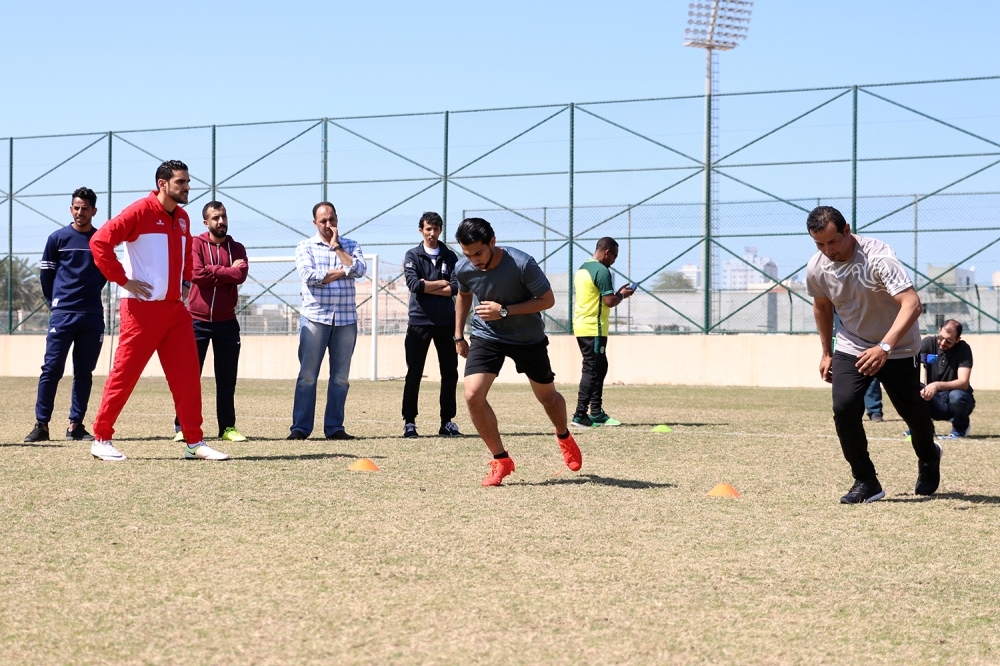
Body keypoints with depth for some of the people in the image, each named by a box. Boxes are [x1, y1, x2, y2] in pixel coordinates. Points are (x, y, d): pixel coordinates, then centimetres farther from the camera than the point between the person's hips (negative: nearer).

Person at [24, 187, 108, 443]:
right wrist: (55, 302, 11)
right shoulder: (58, 238, 2)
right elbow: (45, 274, 9)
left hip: (92, 316, 2)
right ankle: (41, 425, -2)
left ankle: (76, 425, 11)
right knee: (51, 369, -5)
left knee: (84, 372, 5)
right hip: (62, 314, -2)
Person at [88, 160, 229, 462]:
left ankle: (194, 442, 8)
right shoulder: (141, 211, -10)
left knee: (188, 374, 3)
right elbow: (100, 241, -16)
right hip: (143, 308, -7)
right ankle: (101, 439, 7)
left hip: (175, 309, 7)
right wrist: (123, 279, -16)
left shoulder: (182, 218, 12)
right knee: (125, 373, -2)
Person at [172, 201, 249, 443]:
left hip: (227, 322, 3)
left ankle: (228, 427, 12)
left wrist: (211, 271, -11)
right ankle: (183, 426, 4)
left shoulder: (237, 248, 8)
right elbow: (196, 274, -16)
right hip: (197, 321, -3)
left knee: (227, 378, 6)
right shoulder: (196, 244, 0)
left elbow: (240, 275, -11)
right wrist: (226, 271, -8)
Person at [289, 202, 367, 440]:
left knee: (341, 377, 4)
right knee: (307, 375, -4)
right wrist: (343, 271, -8)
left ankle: (334, 427, 9)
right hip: (315, 317, -3)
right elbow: (309, 275, -11)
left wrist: (336, 246, -4)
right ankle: (300, 427, -2)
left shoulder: (350, 246, 13)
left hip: (346, 319, 3)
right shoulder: (305, 247, 6)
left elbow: (360, 270, -6)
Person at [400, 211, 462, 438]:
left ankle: (447, 421, 11)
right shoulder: (412, 256, 3)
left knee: (450, 373, 4)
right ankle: (409, 421, 6)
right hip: (419, 322, -2)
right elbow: (414, 284, -13)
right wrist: (442, 283, -6)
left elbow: (456, 288, -5)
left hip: (446, 322, 2)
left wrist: (427, 287, -11)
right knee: (414, 374, 0)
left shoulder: (450, 257, 8)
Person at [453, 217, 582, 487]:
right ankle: (501, 460, -3)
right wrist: (458, 336, 8)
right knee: (473, 395, -19)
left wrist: (504, 311, -30)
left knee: (546, 395, 16)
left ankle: (564, 437, 51)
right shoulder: (463, 270, -16)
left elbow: (548, 300, -21)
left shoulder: (522, 264, -30)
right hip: (486, 336, 2)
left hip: (528, 338, -2)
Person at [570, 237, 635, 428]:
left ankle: (596, 413, 16)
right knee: (592, 371, -7)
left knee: (600, 368, 15)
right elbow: (610, 301, -19)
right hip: (594, 328, -10)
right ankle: (580, 415, -10)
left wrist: (617, 292, 18)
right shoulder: (602, 271, -14)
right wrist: (622, 295, 1)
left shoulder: (582, 269, 16)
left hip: (581, 326, 10)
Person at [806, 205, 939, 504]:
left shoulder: (878, 257, -31)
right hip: (851, 347, 3)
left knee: (912, 411, 11)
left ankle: (929, 458, 45)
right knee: (844, 407, -19)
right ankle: (866, 482, -5)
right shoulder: (816, 268, -13)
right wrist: (827, 353, 15)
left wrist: (884, 348, -51)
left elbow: (911, 303, -40)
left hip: (896, 348, -3)